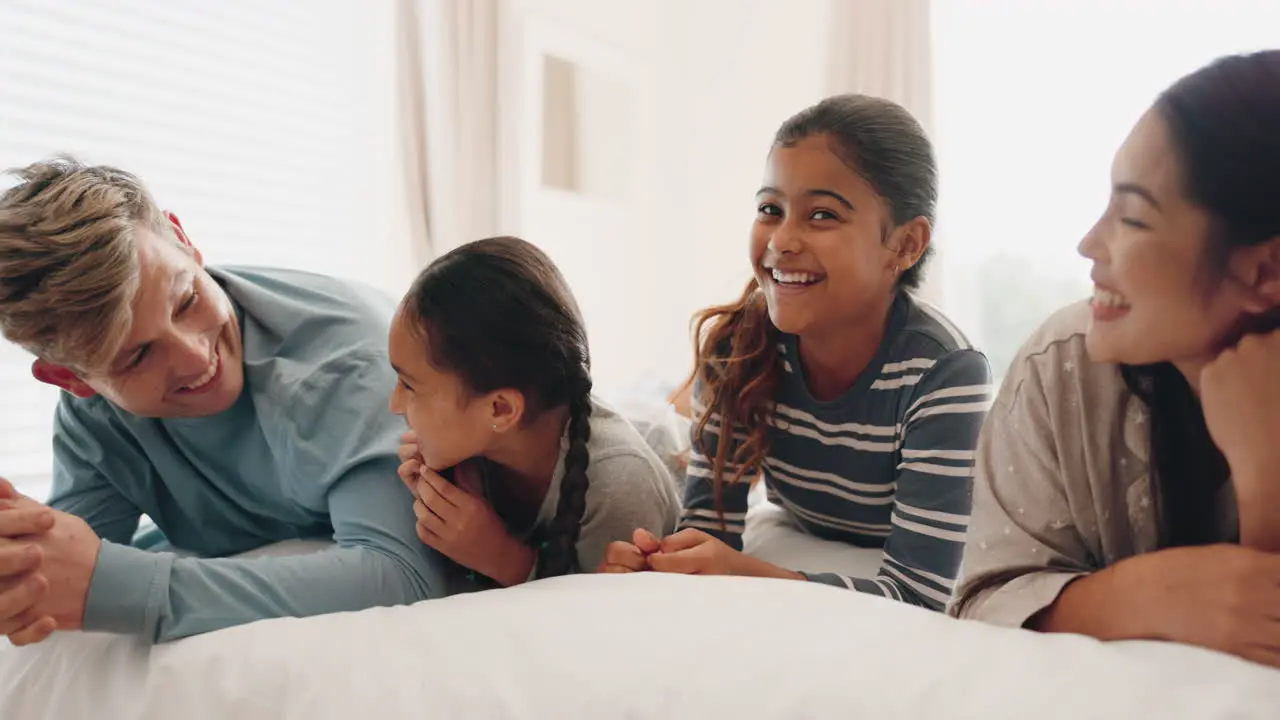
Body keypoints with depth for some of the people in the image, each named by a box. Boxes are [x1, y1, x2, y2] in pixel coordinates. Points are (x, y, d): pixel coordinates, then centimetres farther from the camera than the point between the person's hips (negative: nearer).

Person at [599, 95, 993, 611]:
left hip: (907, 631, -2)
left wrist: (745, 575, -46)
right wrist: (664, 560, -40)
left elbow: (919, 595, -32)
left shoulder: (943, 374, -28)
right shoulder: (734, 343, -18)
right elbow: (710, 521, -16)